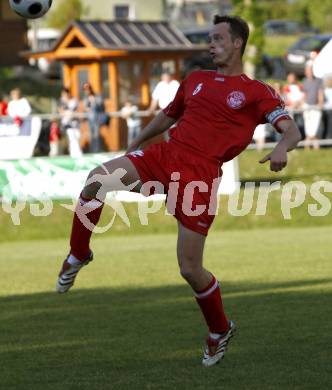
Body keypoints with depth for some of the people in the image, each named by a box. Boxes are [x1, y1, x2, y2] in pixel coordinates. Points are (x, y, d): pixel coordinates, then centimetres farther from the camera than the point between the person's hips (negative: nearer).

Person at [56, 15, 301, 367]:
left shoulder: (256, 92, 5)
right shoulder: (196, 81, 21)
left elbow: (292, 130, -4)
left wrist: (282, 147, -26)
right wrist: (134, 145, 37)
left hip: (201, 173, -4)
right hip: (165, 154, 4)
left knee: (190, 269, -6)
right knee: (98, 178, -23)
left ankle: (220, 330, 21)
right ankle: (77, 256, -3)